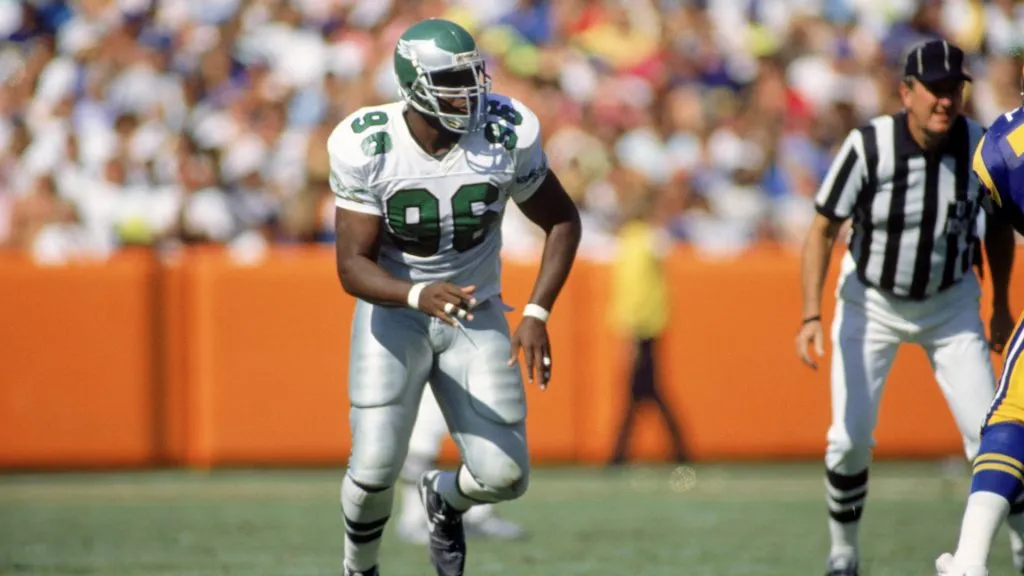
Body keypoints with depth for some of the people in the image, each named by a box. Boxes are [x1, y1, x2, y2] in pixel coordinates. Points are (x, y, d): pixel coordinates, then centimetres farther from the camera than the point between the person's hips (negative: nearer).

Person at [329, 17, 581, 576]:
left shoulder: (506, 137, -16)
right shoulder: (367, 148, -21)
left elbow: (563, 221, -1)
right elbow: (353, 266, -23)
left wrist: (537, 314, -13)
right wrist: (420, 295, -43)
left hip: (476, 317, 2)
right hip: (393, 308, -2)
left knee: (504, 477, -8)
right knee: (375, 471, -14)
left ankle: (444, 497, 31)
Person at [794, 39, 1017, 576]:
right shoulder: (868, 146, -25)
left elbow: (997, 223, 3)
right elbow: (823, 230, -18)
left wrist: (1001, 305, 10)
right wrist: (811, 316, -26)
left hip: (950, 304, 2)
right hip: (871, 302, -1)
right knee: (850, 439, -6)